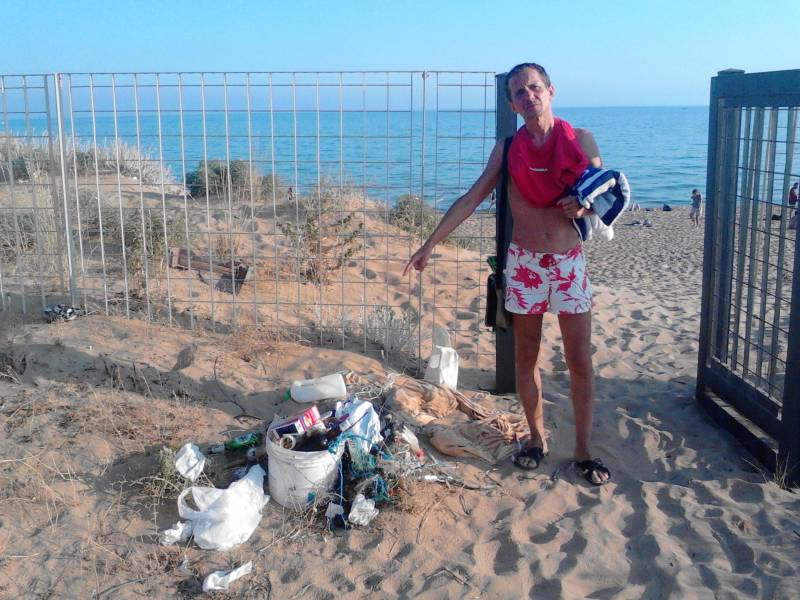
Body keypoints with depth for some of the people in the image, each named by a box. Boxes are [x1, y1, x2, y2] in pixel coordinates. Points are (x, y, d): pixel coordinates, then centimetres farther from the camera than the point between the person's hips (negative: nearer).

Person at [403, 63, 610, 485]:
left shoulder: (580, 140, -1)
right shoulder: (509, 149, 1)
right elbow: (471, 199, 2)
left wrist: (586, 206, -18)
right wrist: (430, 244, -2)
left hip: (569, 261, -1)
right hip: (524, 262, 1)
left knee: (580, 360, 1)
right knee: (526, 357, 8)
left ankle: (584, 450, 14)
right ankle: (537, 439, 25)